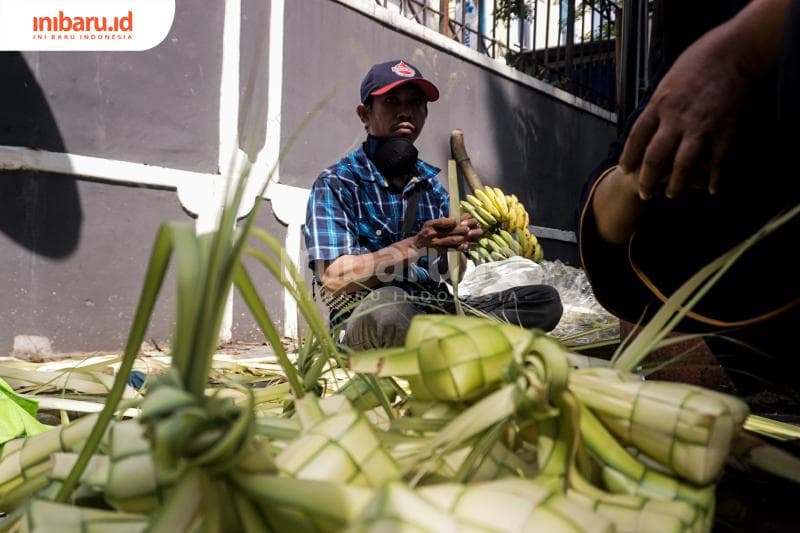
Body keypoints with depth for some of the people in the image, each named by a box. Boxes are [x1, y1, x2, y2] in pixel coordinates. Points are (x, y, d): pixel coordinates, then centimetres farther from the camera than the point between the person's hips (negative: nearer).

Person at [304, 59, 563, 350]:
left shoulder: (432, 186, 12)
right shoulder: (336, 183, -3)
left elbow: (452, 275, 10)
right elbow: (333, 278, -15)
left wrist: (455, 247, -13)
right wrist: (416, 246, -23)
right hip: (365, 320, -6)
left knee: (545, 300, -7)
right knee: (388, 304, -40)